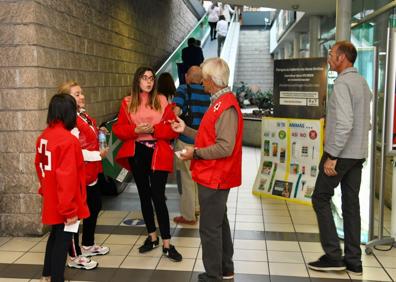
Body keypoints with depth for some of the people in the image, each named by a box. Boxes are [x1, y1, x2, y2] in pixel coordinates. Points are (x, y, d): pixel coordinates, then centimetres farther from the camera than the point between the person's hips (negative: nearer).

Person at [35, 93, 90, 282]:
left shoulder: (43, 137, 3)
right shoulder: (68, 140, -23)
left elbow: (39, 166, 13)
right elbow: (67, 177, -25)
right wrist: (70, 209, -21)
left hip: (51, 201, 9)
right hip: (64, 204, -9)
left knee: (55, 235, 25)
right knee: (63, 239, 4)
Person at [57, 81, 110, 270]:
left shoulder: (84, 116, 9)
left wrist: (98, 133, 5)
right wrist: (98, 155, -18)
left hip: (90, 172, 11)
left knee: (95, 206, 21)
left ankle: (88, 245, 38)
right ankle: (74, 257, 14)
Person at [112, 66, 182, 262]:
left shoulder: (162, 101, 0)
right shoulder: (127, 103, 5)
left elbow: (173, 128, -4)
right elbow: (118, 129, 2)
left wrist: (154, 129, -18)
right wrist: (136, 130, -15)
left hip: (158, 154, -3)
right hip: (137, 154, 3)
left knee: (158, 197, -7)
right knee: (144, 196, 13)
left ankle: (167, 244, 3)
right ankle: (152, 237, 29)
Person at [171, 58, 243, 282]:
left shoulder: (226, 106, -21)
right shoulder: (220, 102, 12)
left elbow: (225, 147, -27)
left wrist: (196, 153, -18)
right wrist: (185, 130, 18)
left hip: (214, 178, -11)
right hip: (215, 176, 11)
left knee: (210, 229, -1)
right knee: (219, 223, 20)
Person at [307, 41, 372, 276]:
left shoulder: (343, 83, -15)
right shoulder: (363, 82, 13)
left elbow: (344, 123, -24)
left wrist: (332, 156, -21)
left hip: (341, 153, -8)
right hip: (358, 154, 8)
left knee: (321, 198, 3)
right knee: (351, 203, 11)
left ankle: (333, 256, 4)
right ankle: (353, 260, 16)